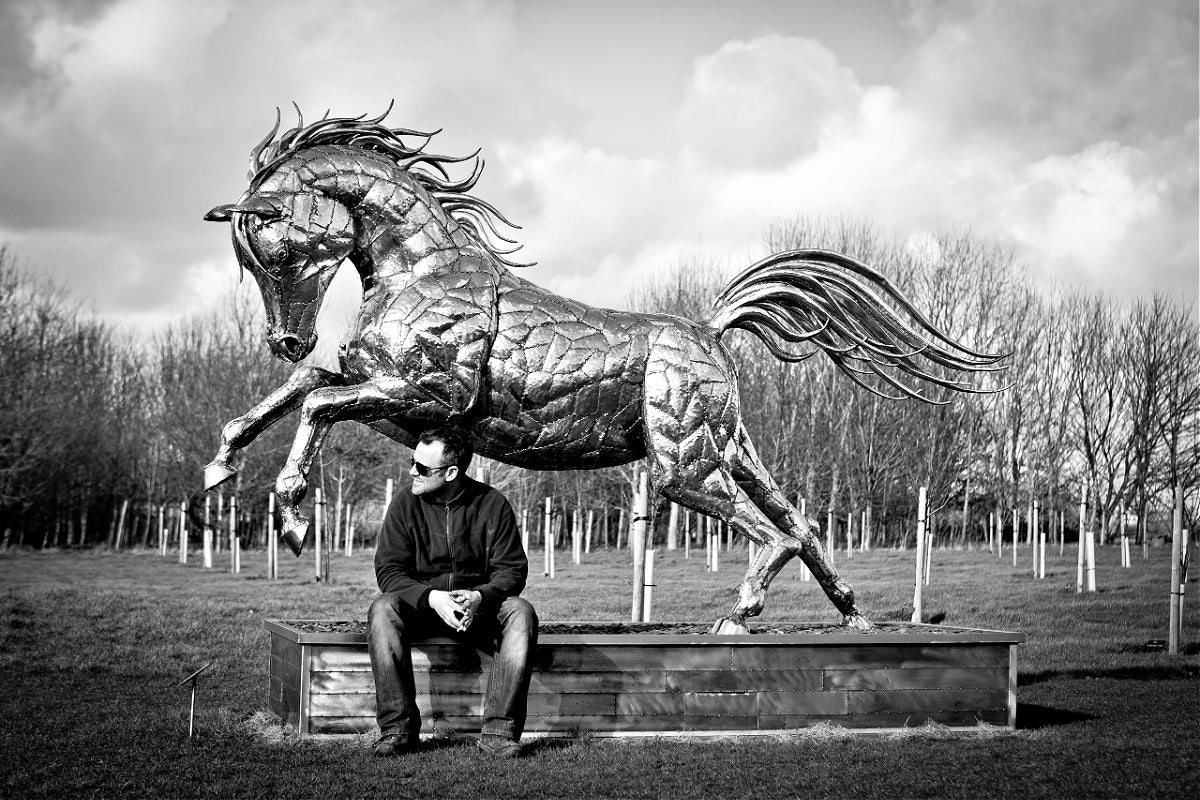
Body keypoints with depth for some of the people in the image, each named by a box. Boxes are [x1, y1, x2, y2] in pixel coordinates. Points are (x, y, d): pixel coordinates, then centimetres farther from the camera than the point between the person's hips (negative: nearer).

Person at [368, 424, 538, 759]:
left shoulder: (492, 504, -4)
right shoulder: (405, 504, -4)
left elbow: (511, 570, -5)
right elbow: (389, 571, -8)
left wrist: (480, 597, -27)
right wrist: (431, 597, -27)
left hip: (478, 607, 0)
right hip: (420, 606, 0)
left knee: (521, 612, -30)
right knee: (382, 609, -31)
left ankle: (499, 730, -31)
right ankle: (397, 727, -29)